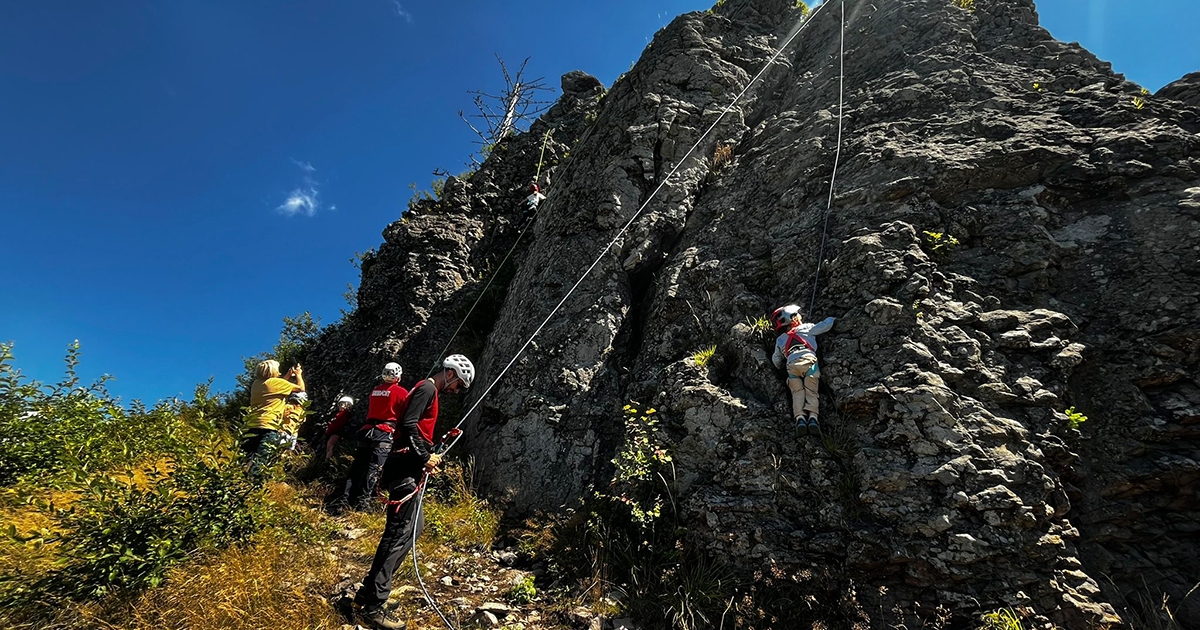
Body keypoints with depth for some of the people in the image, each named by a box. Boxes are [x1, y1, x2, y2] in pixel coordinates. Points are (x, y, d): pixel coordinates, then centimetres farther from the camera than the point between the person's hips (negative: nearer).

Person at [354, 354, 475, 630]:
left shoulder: (429, 392, 22)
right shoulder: (427, 388, -9)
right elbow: (408, 424, -21)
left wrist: (429, 457, 13)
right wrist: (425, 456, -16)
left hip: (410, 469, 11)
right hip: (405, 469, -11)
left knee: (413, 526, 15)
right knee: (399, 531, -9)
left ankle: (368, 591, 21)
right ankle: (372, 606, -4)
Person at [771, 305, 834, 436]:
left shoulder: (780, 340, 30)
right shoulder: (806, 328, 25)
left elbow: (776, 360, 32)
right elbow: (826, 325, 29)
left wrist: (781, 368, 52)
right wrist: (831, 319, 51)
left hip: (791, 365, 2)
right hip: (809, 361, -1)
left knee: (797, 392, 2)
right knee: (811, 391, -2)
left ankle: (800, 418, -21)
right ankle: (813, 417, -24)